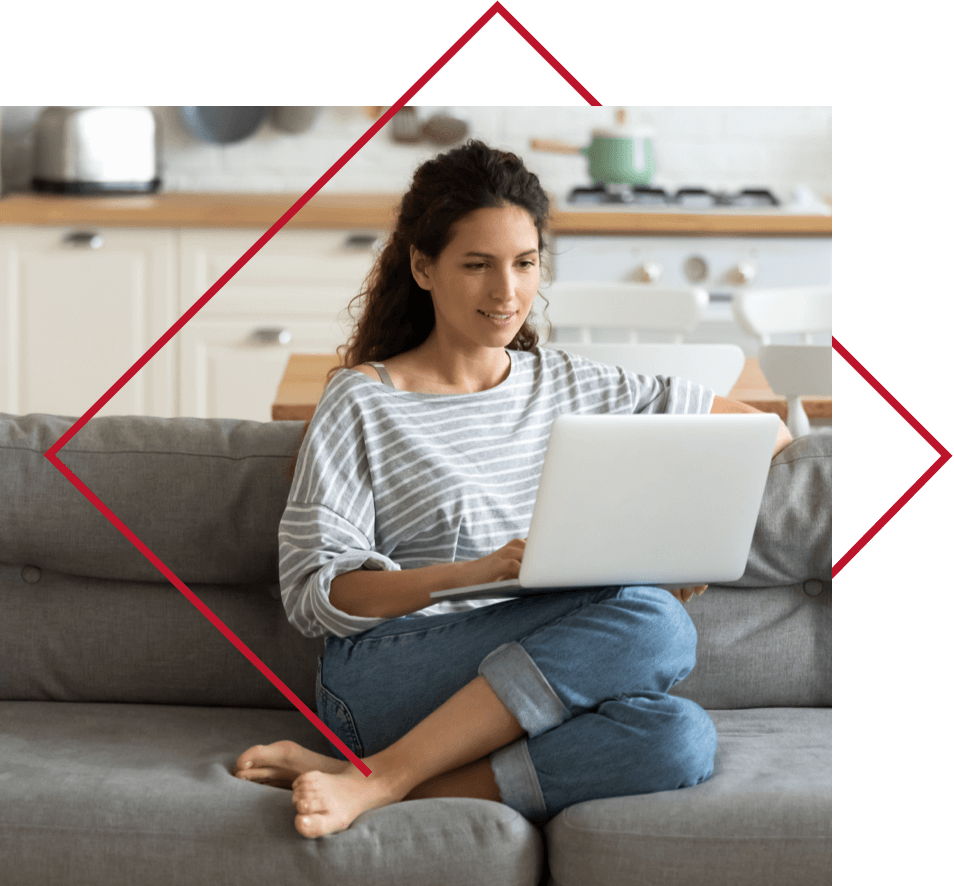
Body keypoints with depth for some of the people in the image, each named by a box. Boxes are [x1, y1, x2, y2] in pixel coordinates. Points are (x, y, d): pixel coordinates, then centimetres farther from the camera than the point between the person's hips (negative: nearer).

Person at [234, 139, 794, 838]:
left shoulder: (571, 387, 19)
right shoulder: (362, 402, 6)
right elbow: (315, 593, -3)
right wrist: (474, 572, -19)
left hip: (529, 689, 4)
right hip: (383, 678, -4)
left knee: (680, 738, -33)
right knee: (653, 625, -31)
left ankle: (372, 779, -31)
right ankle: (373, 780, -30)